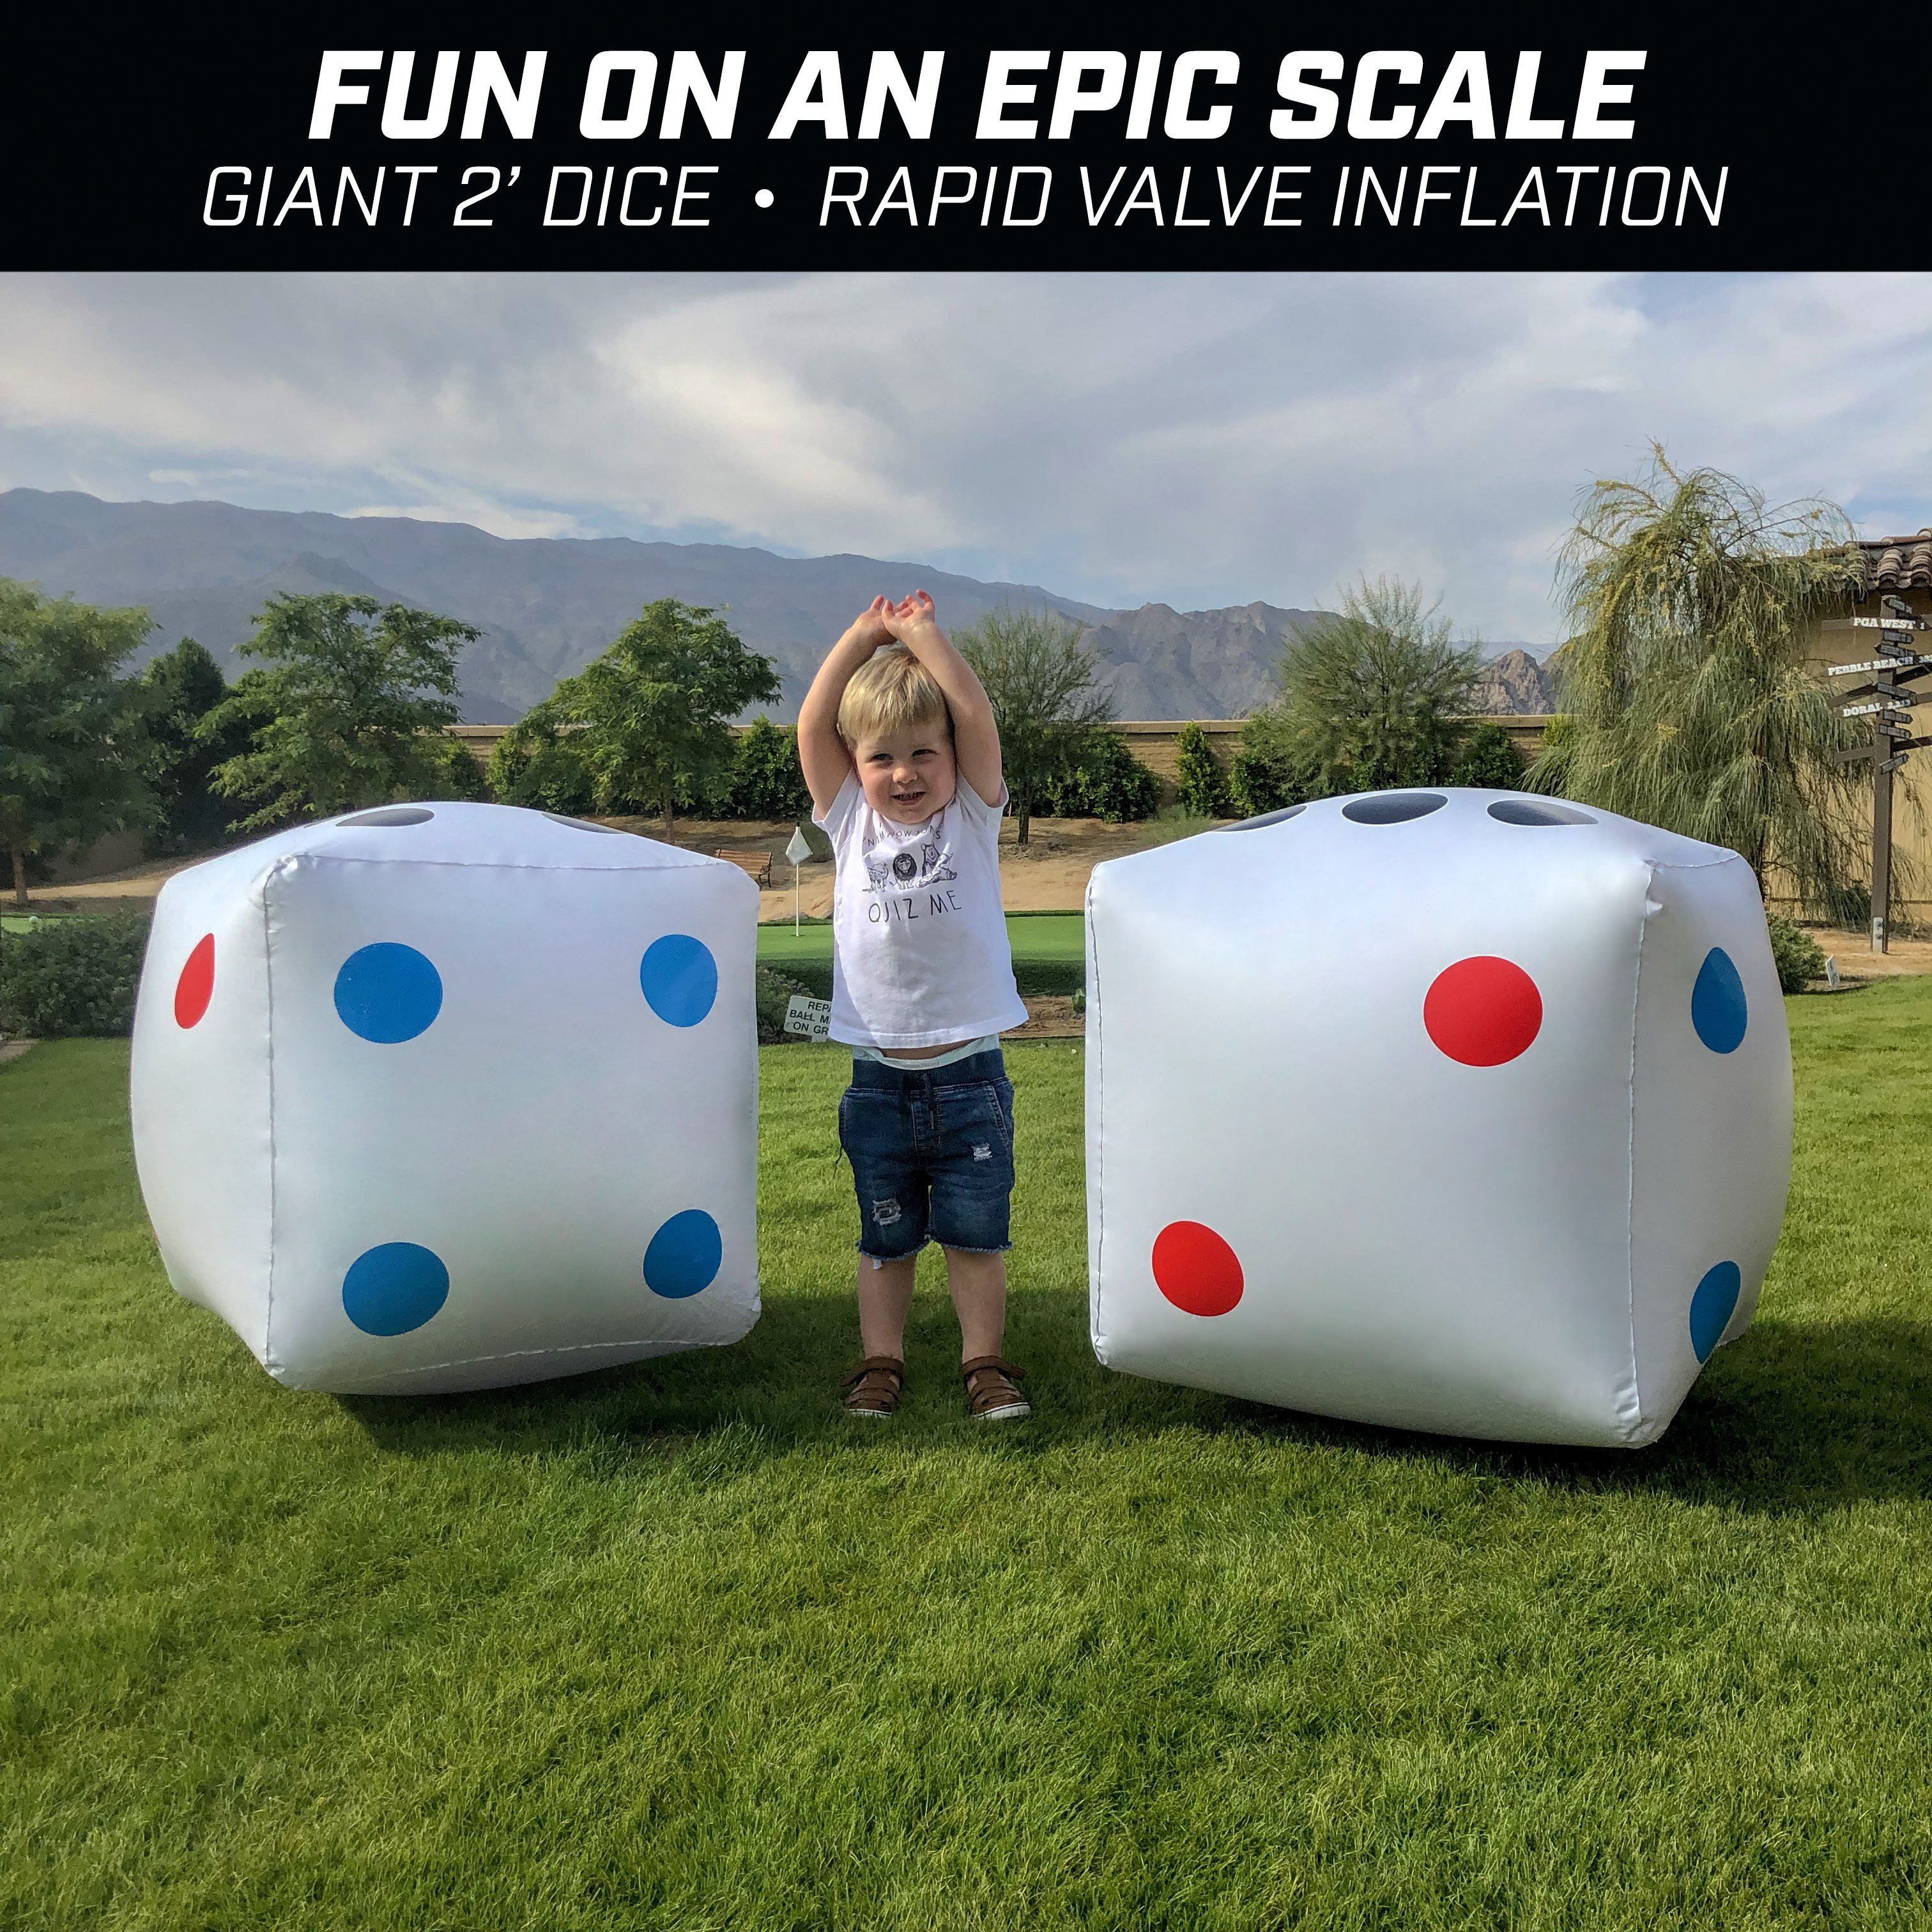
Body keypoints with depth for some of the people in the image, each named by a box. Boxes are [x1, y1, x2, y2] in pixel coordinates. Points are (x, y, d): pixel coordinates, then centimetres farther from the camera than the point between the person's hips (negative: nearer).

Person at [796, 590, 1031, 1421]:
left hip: (969, 1074, -1)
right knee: (886, 1237, 12)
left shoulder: (972, 817, 0)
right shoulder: (850, 824, 3)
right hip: (878, 1078, 1)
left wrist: (922, 633, -5)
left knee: (976, 1234, 7)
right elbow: (812, 725, -4)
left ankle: (984, 1362, 19)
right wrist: (862, 636, 0)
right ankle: (880, 1361, 24)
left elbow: (975, 714, -12)